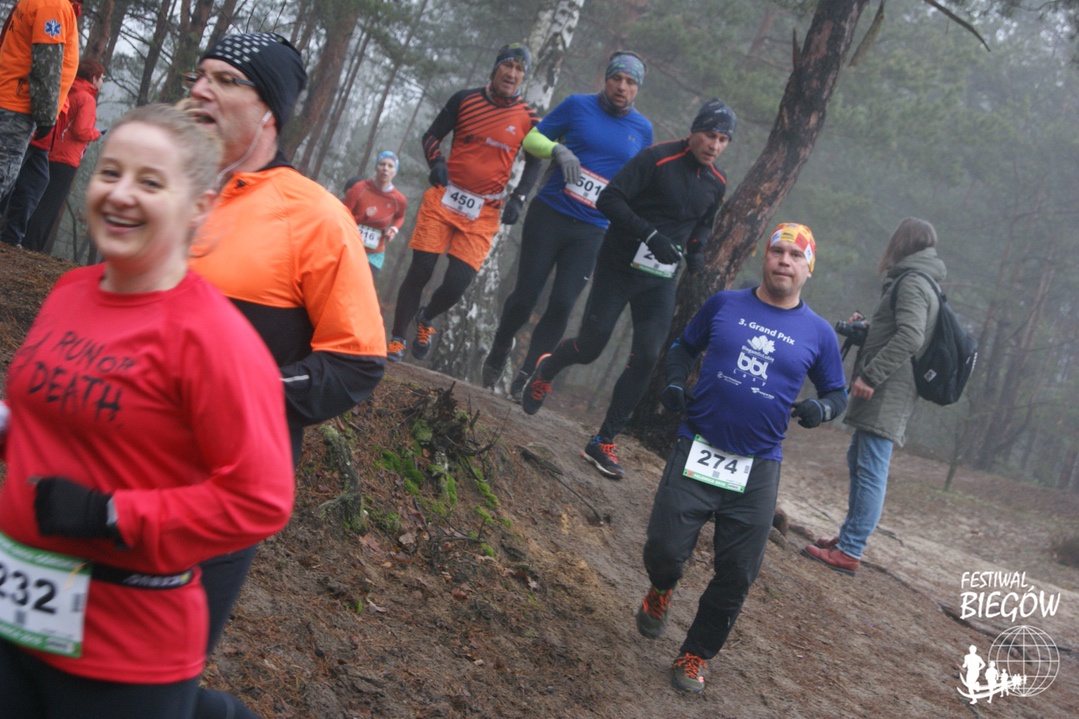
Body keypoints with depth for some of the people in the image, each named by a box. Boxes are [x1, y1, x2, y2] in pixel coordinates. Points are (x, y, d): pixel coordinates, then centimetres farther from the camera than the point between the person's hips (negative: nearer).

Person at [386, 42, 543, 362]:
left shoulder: (527, 118, 2)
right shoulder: (465, 99, 2)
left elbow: (534, 163, 12)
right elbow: (432, 135, 9)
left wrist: (518, 198, -2)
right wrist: (436, 162, -12)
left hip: (483, 213, 0)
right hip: (444, 198, 0)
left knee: (457, 283, -9)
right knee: (420, 271, -7)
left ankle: (426, 319, 24)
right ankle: (396, 339, 9)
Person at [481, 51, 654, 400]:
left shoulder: (643, 129, 7)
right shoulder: (578, 106, 0)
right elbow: (532, 137, 4)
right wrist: (557, 150, -16)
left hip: (591, 231, 2)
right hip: (549, 215, -1)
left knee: (562, 306, -7)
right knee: (526, 295, 1)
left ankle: (525, 377, 5)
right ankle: (499, 351, 29)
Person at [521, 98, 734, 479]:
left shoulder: (716, 184, 6)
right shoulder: (656, 159, -15)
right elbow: (609, 199, -19)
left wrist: (696, 249, 1)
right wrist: (651, 235, -27)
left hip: (660, 279, 5)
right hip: (619, 266, -5)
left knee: (646, 358, -6)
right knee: (590, 346, -4)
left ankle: (603, 443, 5)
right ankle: (546, 370, 33)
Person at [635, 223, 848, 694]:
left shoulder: (818, 333, 4)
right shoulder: (725, 304, 5)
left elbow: (837, 392, 13)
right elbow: (684, 347, 17)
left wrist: (821, 409, -10)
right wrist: (675, 382, -3)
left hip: (758, 470, 1)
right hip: (697, 450, 0)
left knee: (737, 575, 2)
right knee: (664, 549, -8)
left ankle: (695, 655, 23)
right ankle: (661, 590, 30)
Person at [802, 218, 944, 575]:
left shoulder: (912, 283, -12)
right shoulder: (921, 283, 21)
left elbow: (909, 337, -25)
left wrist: (870, 375, -24)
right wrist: (866, 326, 18)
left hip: (887, 396, -11)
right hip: (882, 397, 11)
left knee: (871, 470, -11)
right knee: (858, 461, 19)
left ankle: (849, 553, -12)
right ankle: (848, 537, 28)